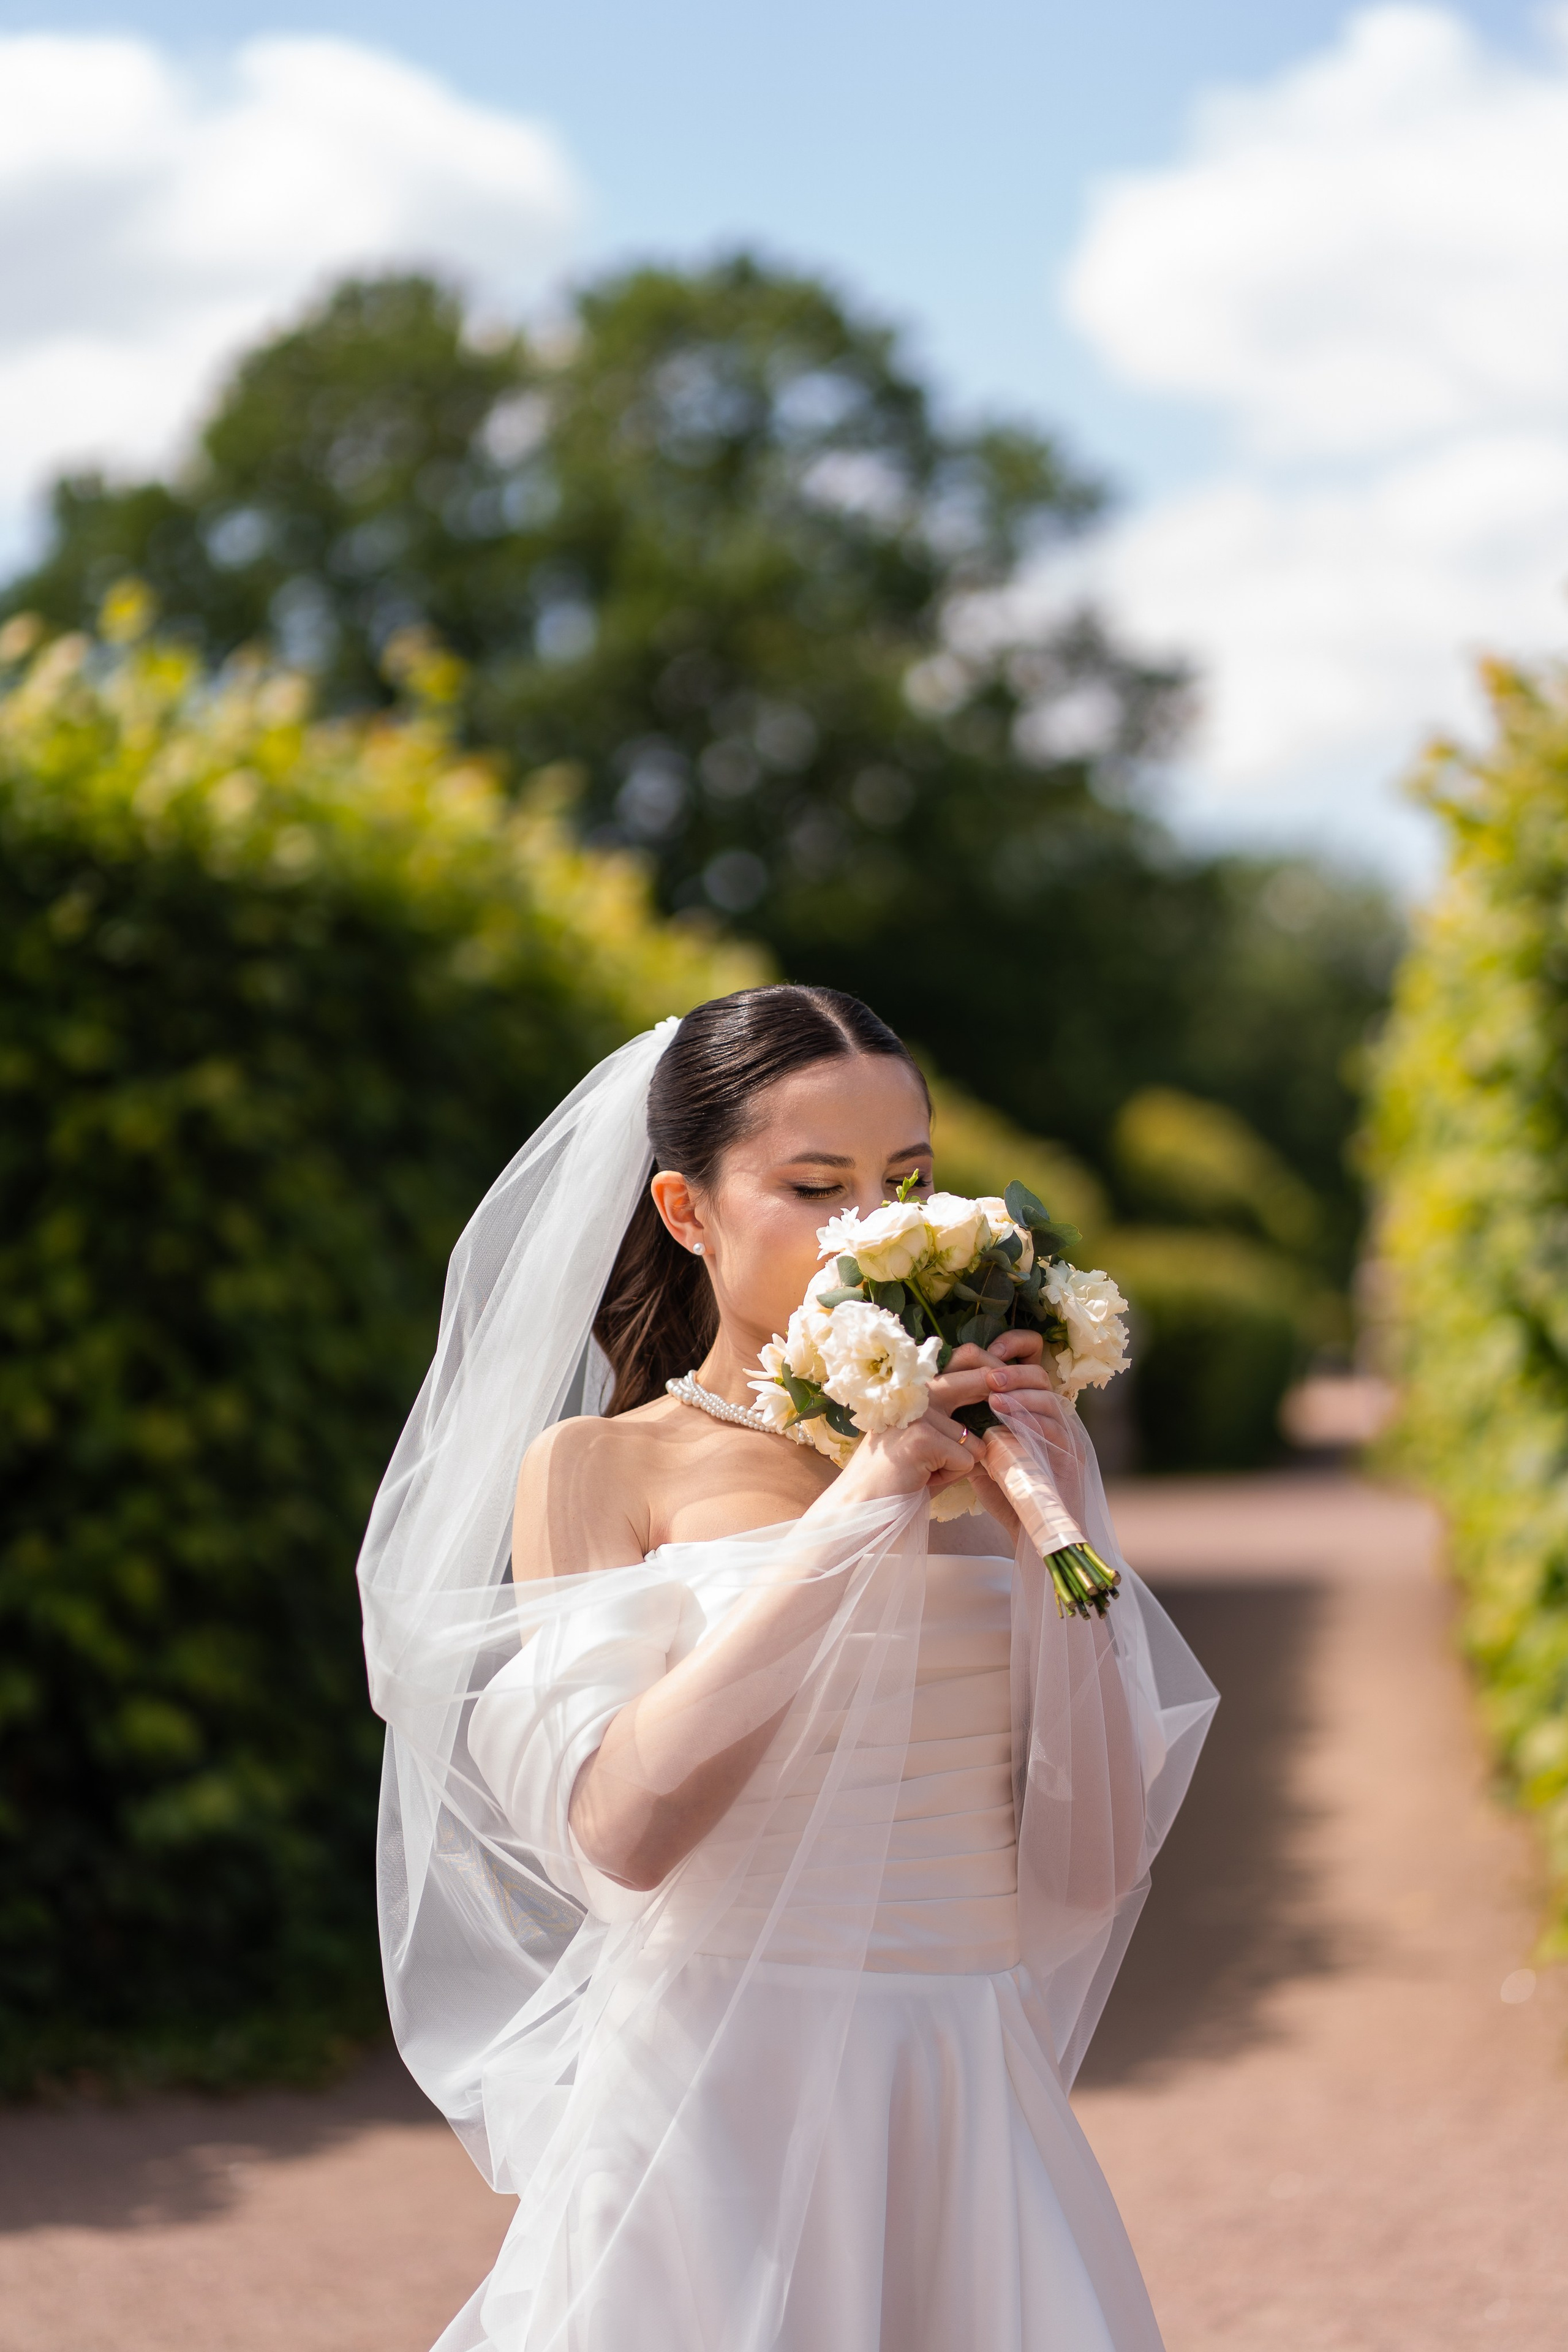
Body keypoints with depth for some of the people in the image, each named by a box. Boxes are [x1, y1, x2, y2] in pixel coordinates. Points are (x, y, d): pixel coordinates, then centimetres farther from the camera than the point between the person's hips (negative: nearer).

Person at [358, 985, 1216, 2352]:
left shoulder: (974, 1468, 8)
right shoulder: (599, 1466, 0)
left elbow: (1092, 1867, 1)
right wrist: (846, 1523, -17)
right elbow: (616, 1827, -16)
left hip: (971, 2116, 3)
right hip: (713, 2117, -3)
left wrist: (1060, 1538, -7)